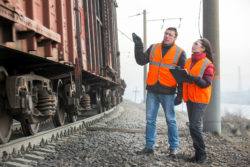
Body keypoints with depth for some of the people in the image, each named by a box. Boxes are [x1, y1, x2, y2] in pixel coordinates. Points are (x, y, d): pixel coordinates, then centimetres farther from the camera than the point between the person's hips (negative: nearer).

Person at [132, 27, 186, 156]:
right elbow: (141, 61, 3)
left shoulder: (180, 53, 0)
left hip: (168, 92, -3)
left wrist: (180, 95, -5)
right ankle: (149, 146, 16)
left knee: (171, 120, 4)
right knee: (150, 119, 7)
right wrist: (138, 46, -8)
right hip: (152, 91, 3)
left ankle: (173, 147, 16)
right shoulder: (153, 48, 10)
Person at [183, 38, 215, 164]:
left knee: (195, 125, -14)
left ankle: (202, 154, 0)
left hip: (200, 99, -7)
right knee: (193, 126, 8)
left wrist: (191, 77, -25)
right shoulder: (188, 62, 12)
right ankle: (198, 154, 17)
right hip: (189, 98, 7)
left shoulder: (207, 64, -8)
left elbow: (206, 83, -16)